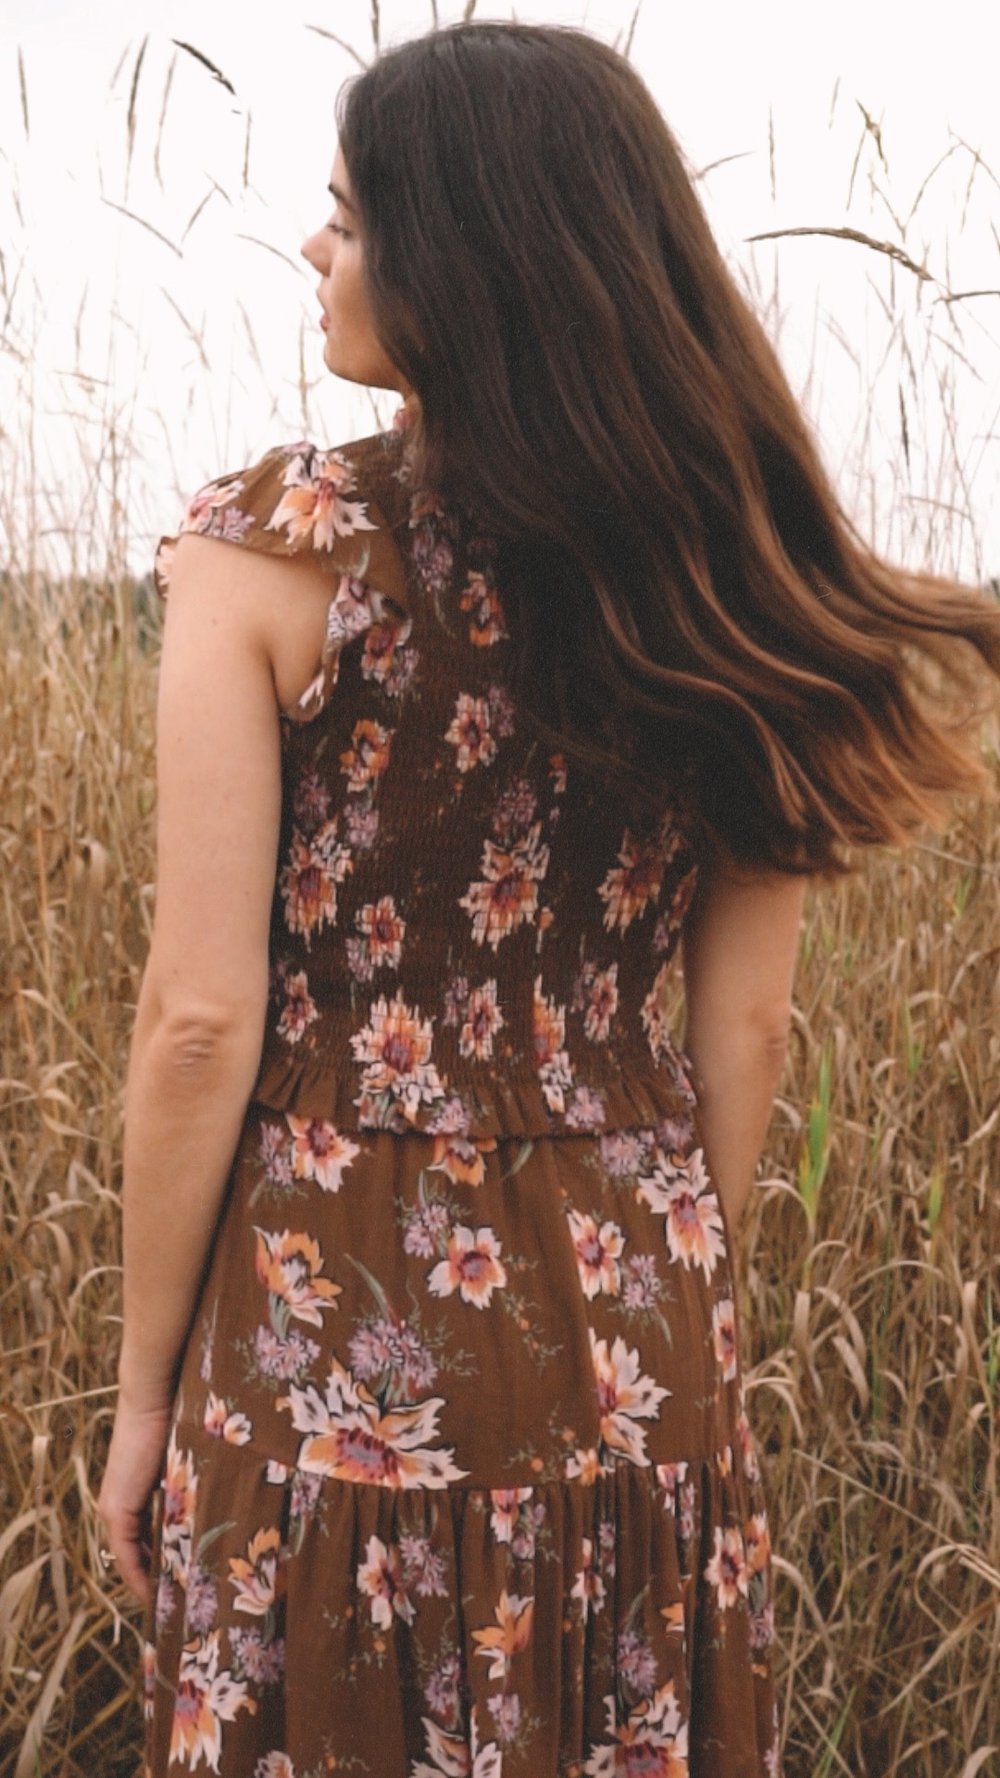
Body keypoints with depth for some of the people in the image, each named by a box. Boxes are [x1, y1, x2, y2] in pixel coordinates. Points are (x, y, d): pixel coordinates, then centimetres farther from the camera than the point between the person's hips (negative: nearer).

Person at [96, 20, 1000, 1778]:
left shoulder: (271, 547, -13)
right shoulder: (719, 579, -1)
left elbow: (204, 1021, -13)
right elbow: (744, 1026, 3)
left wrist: (144, 1389, -2)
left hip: (329, 1341, -3)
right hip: (627, 1350, 4)